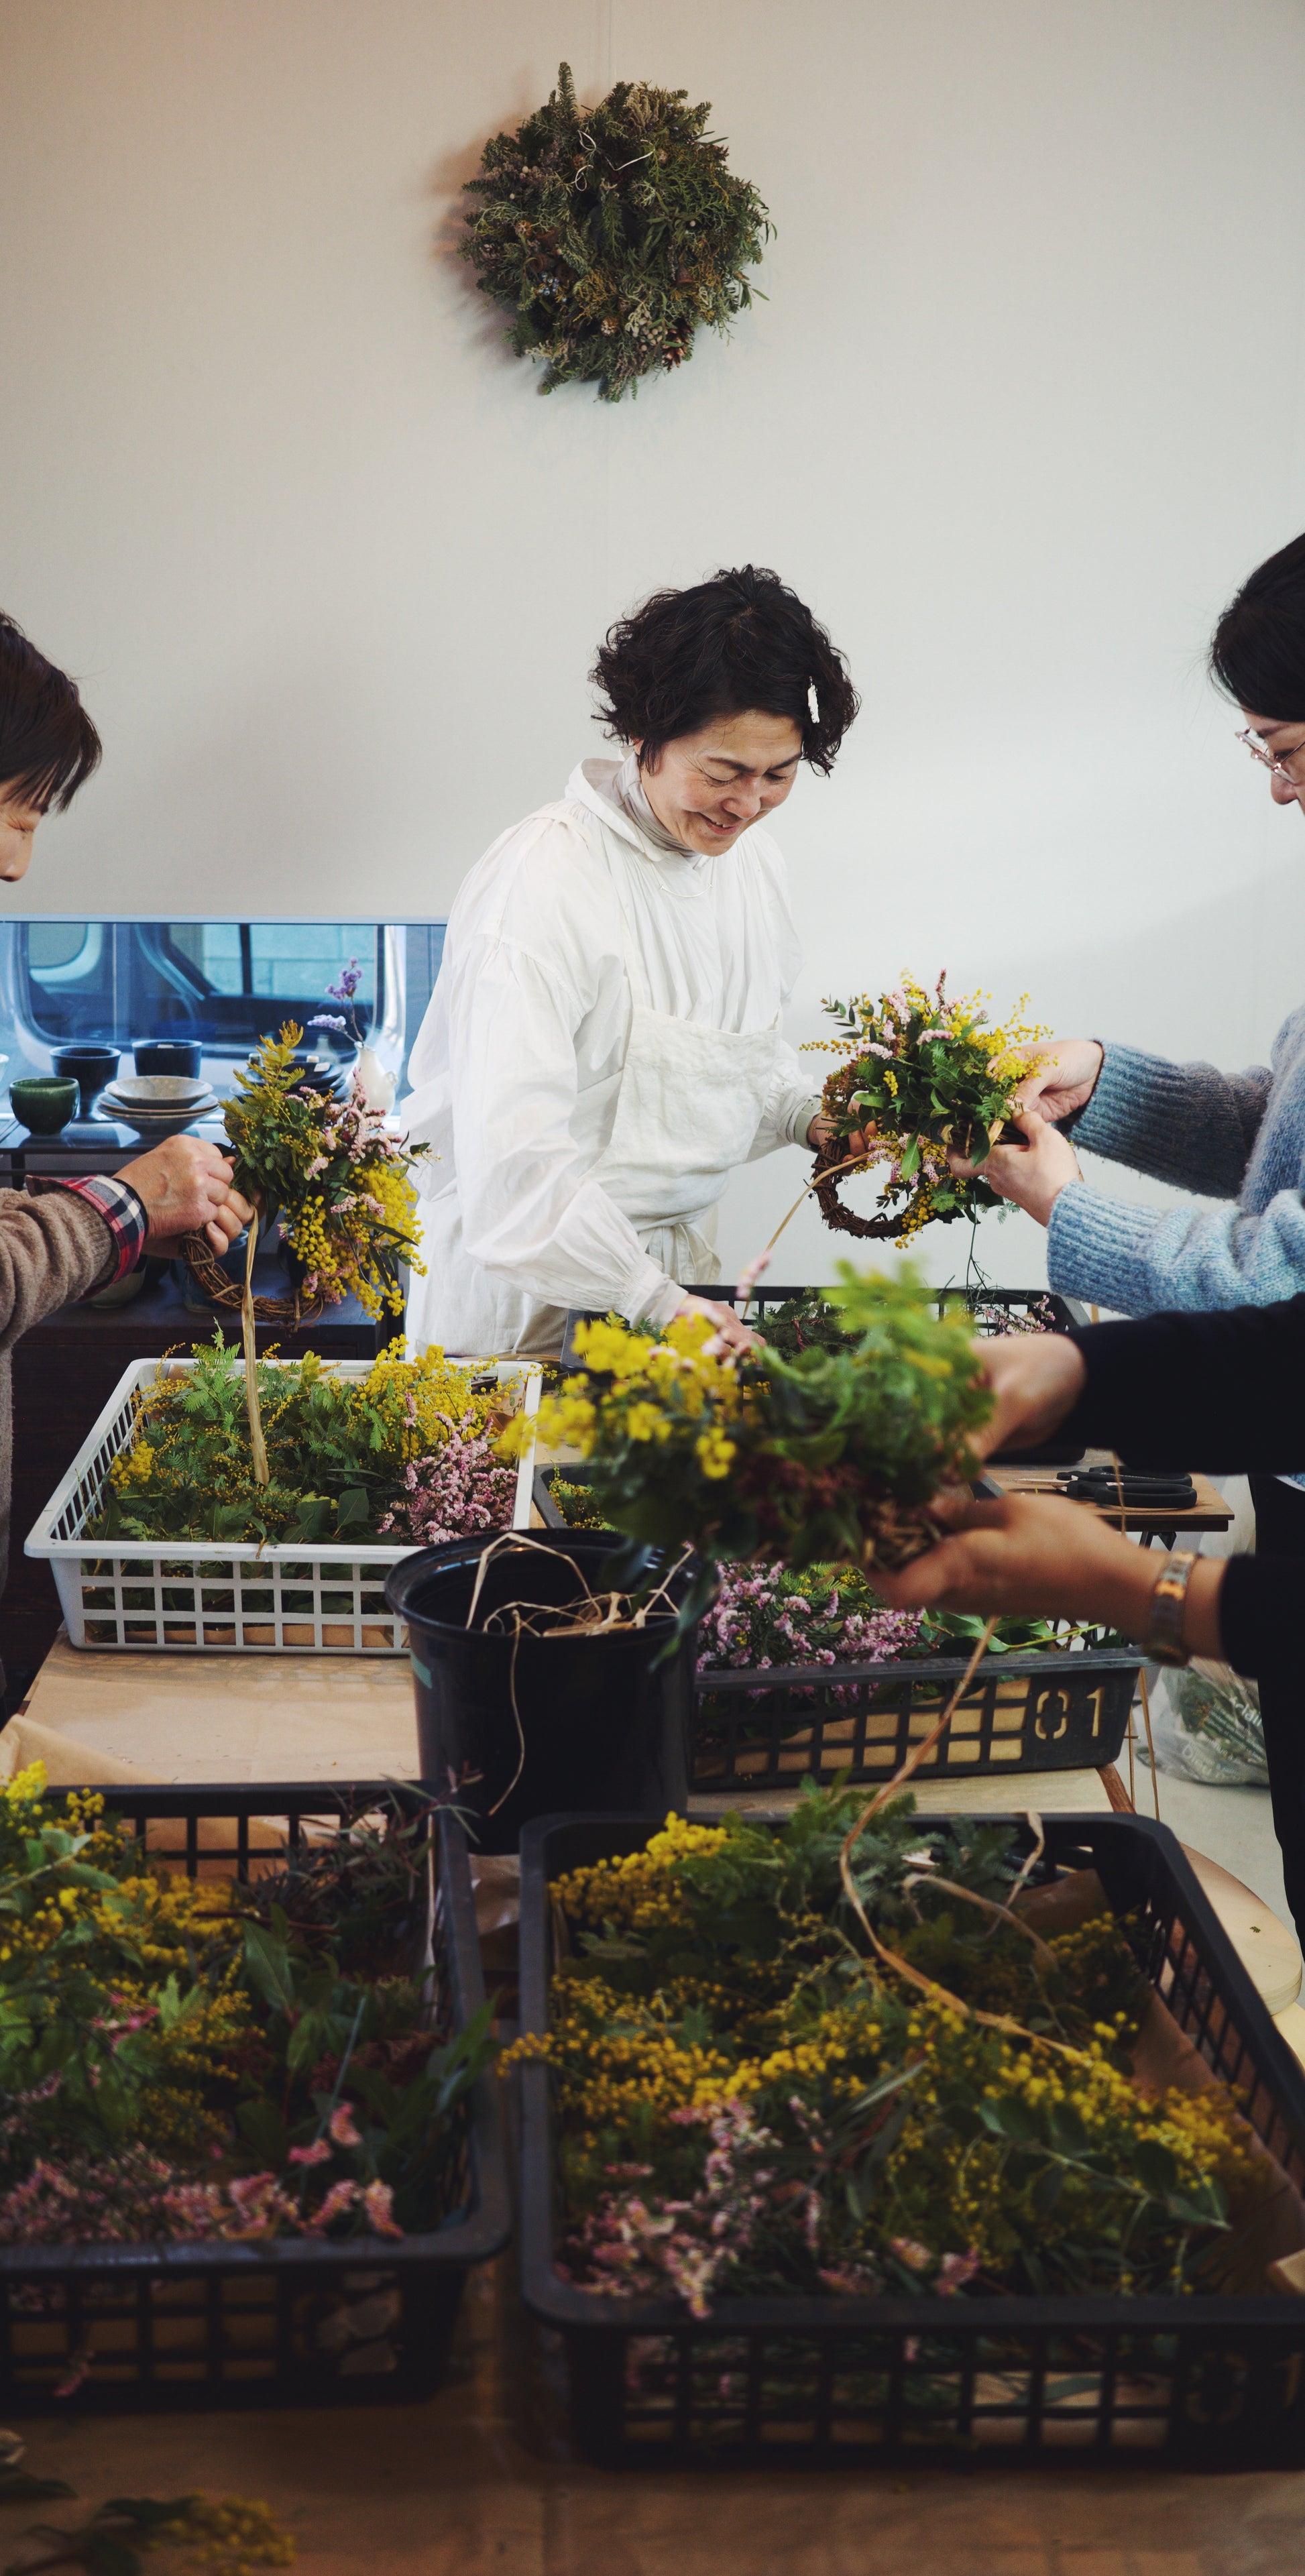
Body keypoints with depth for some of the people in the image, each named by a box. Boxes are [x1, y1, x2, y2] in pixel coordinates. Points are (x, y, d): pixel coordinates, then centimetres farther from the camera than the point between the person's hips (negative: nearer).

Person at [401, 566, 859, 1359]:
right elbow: (513, 1161, -30)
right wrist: (655, 1301, -35)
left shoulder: (754, 856, 2)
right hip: (533, 1286, -7)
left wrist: (809, 1114, -3)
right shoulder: (541, 881, -23)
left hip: (679, 1261, 7)